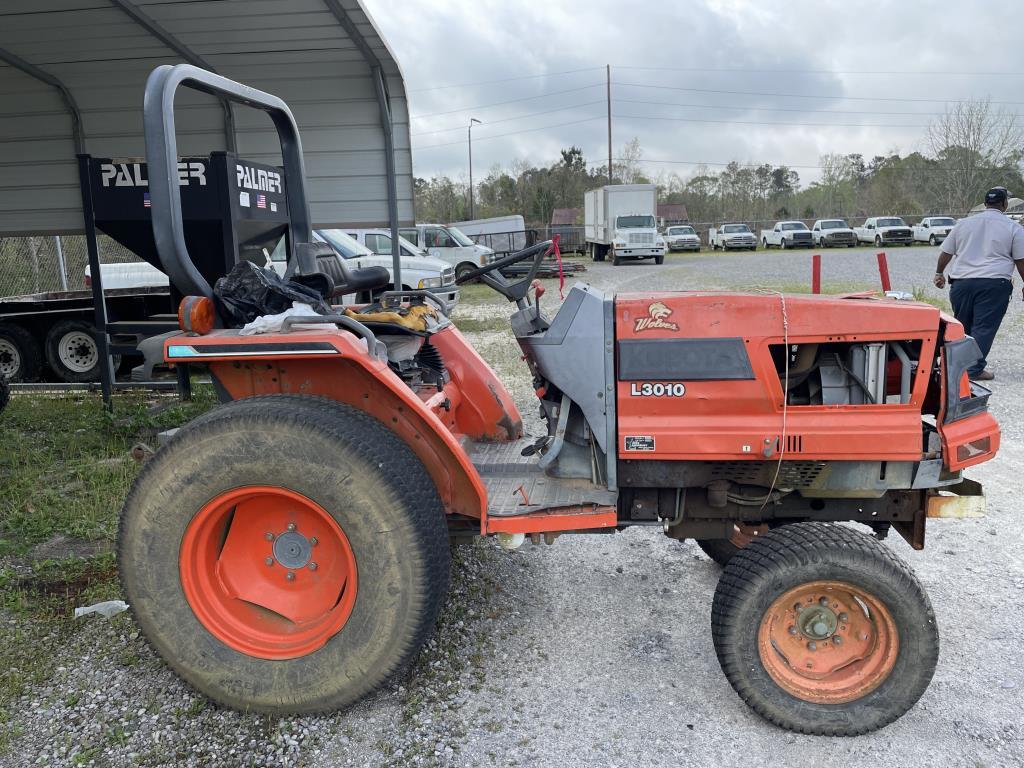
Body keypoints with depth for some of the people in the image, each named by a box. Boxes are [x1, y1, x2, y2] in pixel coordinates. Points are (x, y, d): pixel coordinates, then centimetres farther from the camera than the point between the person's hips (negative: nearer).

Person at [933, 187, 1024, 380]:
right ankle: (974, 370, -4)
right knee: (983, 328, -2)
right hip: (993, 284, -3)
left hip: (961, 282, 4)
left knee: (961, 326, 14)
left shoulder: (964, 223, 11)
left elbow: (945, 253, 14)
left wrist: (939, 273, 28)